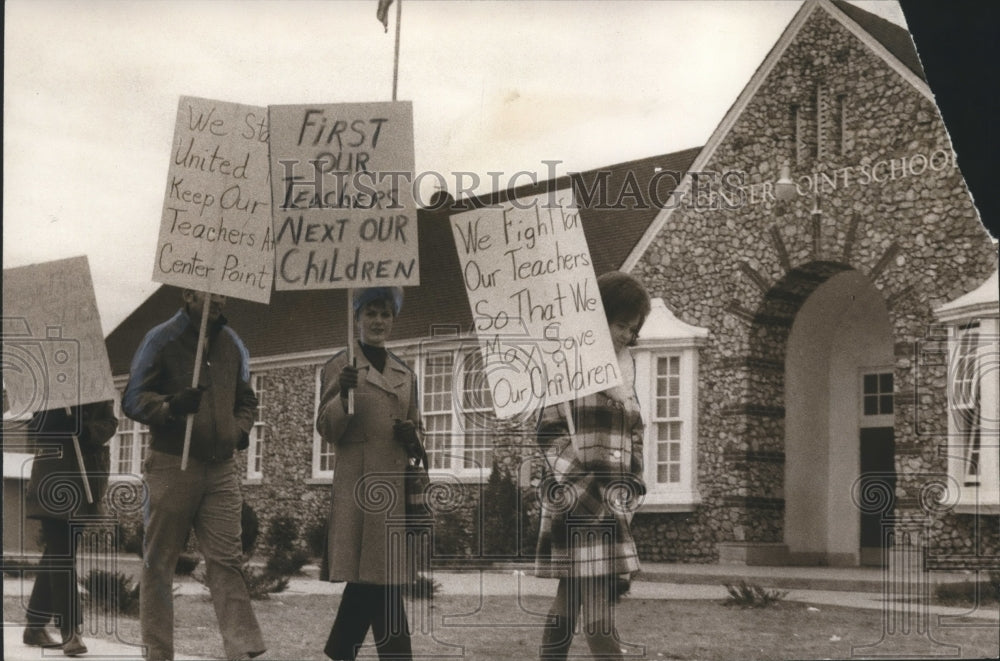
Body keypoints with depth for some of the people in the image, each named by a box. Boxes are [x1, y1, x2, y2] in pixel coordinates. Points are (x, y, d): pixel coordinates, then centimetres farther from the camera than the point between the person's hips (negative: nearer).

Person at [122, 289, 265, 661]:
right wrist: (171, 406, -23)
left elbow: (245, 400, 27)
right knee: (159, 562, 1)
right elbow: (133, 400, -5)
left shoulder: (232, 344, 15)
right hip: (171, 466, -4)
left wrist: (241, 430, 7)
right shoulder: (162, 340, -2)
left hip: (221, 469, 4)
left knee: (226, 560, -4)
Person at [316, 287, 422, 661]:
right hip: (359, 485, -6)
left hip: (395, 486, 6)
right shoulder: (340, 367, 2)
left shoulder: (405, 375, 19)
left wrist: (411, 437, 0)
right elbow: (327, 431, -4)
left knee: (368, 580, 8)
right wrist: (342, 395, -22)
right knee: (376, 581, -10)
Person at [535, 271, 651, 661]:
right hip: (576, 506, -7)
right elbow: (550, 433, -8)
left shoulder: (624, 373, 17)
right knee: (599, 621, -13)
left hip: (610, 507, 7)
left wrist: (628, 488, 7)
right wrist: (581, 488, -14)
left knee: (567, 606, 11)